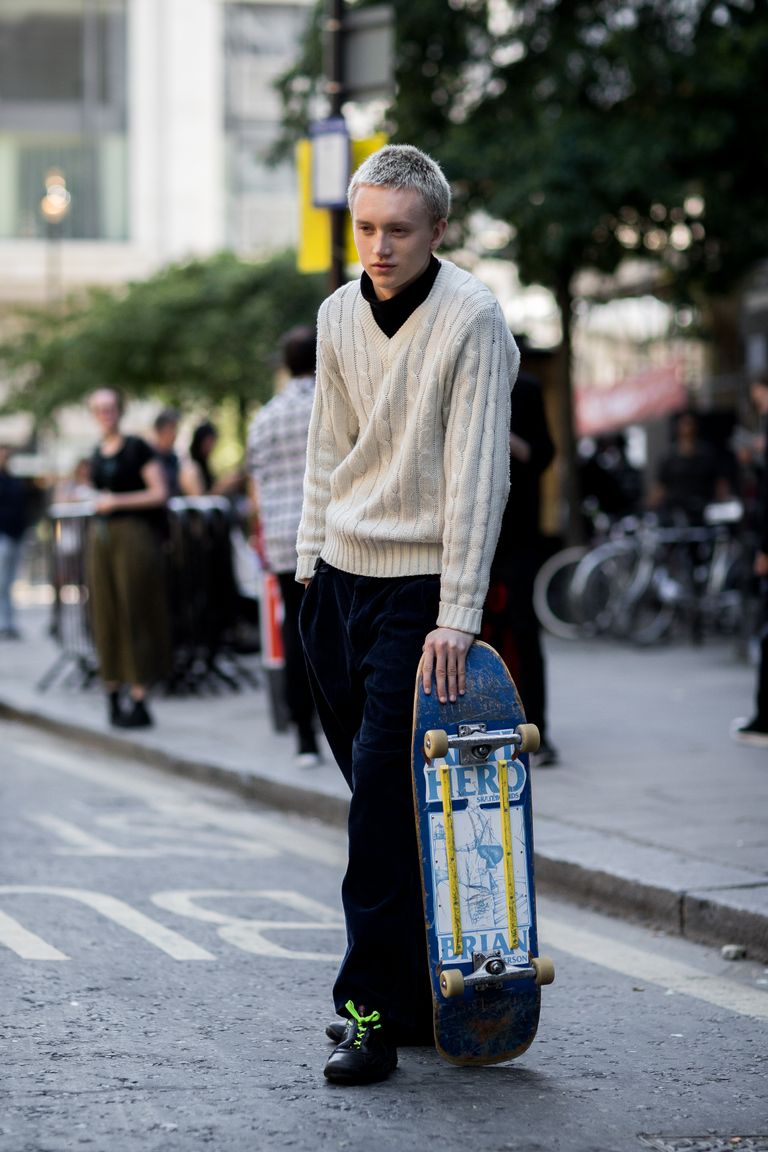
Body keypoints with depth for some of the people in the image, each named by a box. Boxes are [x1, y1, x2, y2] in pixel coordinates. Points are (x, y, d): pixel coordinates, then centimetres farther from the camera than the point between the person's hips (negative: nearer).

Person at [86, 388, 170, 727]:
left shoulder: (136, 448, -3)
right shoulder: (97, 455, 15)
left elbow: (159, 494, -7)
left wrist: (117, 501, -13)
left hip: (133, 535, -6)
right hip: (100, 537, 6)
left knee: (134, 615, -6)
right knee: (105, 615, 3)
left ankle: (139, 701, -6)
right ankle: (113, 697, 7)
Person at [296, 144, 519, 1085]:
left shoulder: (472, 319, -13)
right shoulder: (339, 315, 7)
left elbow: (477, 475, -16)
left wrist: (456, 618, -20)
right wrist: (308, 564, 12)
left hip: (420, 582, -6)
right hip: (340, 575, 6)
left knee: (384, 796, -11)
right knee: (371, 790, 9)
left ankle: (376, 1011, -6)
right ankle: (410, 987, 19)